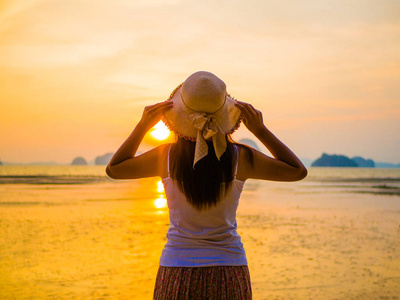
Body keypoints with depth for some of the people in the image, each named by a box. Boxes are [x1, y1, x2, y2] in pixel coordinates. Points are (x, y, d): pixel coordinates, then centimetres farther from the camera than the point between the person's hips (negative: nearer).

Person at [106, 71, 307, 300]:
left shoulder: (167, 157, -8)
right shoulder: (240, 157, -9)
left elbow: (113, 168, 11)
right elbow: (298, 171, 8)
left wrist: (143, 126, 5)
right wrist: (261, 130, 3)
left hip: (177, 270, 0)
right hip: (229, 273, 0)